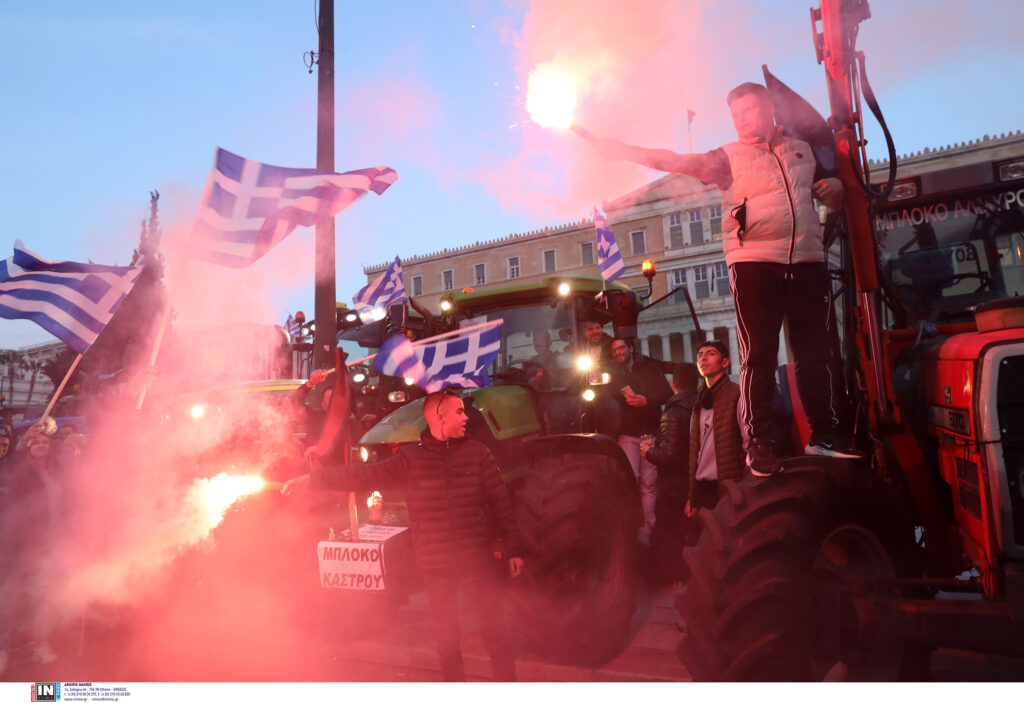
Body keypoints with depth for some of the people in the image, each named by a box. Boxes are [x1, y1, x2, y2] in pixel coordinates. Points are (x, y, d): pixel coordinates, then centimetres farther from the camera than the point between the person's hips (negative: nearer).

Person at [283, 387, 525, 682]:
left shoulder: (477, 453, -1)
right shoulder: (411, 459, -2)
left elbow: (501, 502, 1)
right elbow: (366, 475, -4)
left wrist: (514, 549, 0)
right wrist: (312, 478, -10)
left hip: (477, 560, 0)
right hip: (436, 566, 1)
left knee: (495, 630, 2)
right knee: (447, 637, 14)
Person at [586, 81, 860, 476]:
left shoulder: (803, 150, 20)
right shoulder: (728, 157, 9)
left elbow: (832, 198, 29)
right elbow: (678, 162, -4)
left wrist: (835, 188, 5)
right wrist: (621, 150, -12)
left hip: (808, 262, 3)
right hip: (753, 262, -3)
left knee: (814, 352, 5)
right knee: (758, 354, -7)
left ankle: (823, 433, 17)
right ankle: (758, 442, 0)